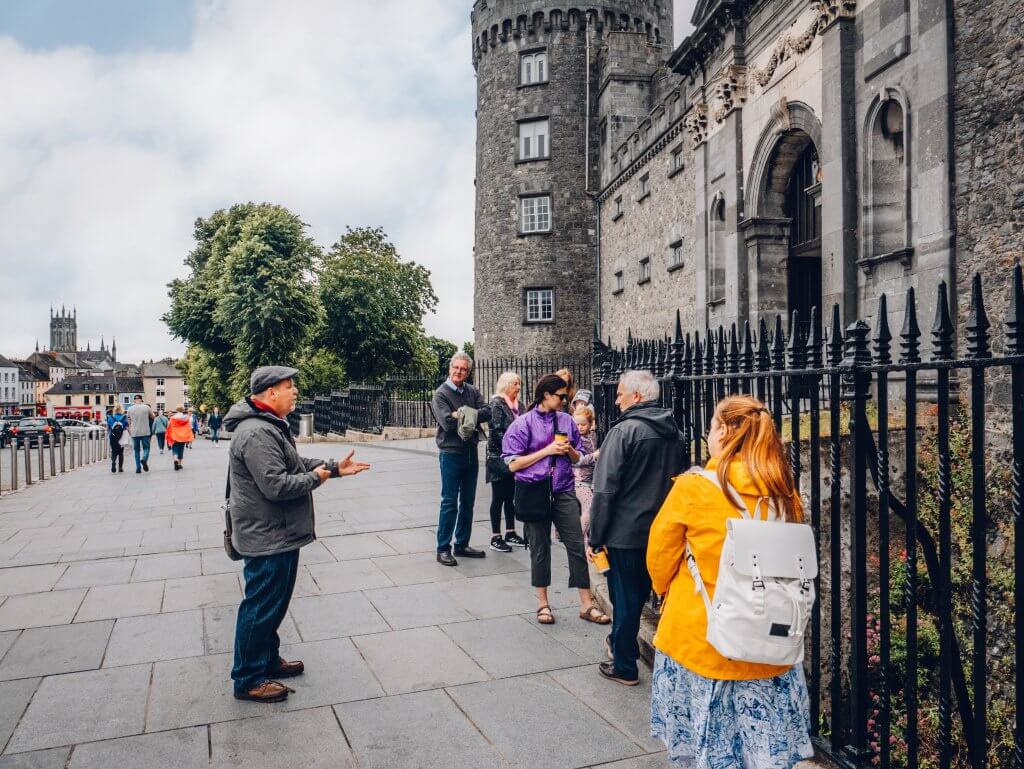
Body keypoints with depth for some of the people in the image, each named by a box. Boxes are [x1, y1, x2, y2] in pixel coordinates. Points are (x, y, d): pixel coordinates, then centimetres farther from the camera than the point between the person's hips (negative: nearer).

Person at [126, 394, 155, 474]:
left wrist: (129, 431, 20)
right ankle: (144, 459, -23)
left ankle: (138, 468, 8)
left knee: (136, 450, 10)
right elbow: (153, 417, 12)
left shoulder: (130, 409, 3)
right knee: (146, 448, 7)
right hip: (145, 432, -2)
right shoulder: (146, 407, -2)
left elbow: (129, 422, 9)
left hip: (134, 433, 2)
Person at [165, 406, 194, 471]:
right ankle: (179, 464, 21)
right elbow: (189, 428, -3)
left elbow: (169, 428, -1)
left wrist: (168, 438, 10)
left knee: (175, 450, 1)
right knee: (181, 450, 15)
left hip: (174, 437, -2)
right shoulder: (186, 418, -1)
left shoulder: (172, 418, -5)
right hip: (183, 437, 2)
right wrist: (188, 439, 1)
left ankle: (176, 460, -27)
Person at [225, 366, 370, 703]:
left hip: (279, 534, 11)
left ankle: (269, 659, 37)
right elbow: (276, 485, -30)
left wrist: (335, 467, 9)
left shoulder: (271, 426, 13)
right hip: (267, 538, -11)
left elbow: (296, 464, 20)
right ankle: (248, 679, 16)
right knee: (261, 606, 2)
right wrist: (315, 478, -15)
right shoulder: (257, 433, -24)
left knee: (274, 603, 22)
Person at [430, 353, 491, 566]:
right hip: (451, 453, -6)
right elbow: (447, 422, -20)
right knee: (449, 503, -2)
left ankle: (462, 544, 25)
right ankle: (443, 549, 7)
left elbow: (488, 413, -6)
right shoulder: (441, 394, -8)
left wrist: (464, 414, -18)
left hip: (471, 451, 6)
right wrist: (471, 416, -9)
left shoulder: (472, 391, 7)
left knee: (468, 502, 13)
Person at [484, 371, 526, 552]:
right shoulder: (497, 404, -10)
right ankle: (495, 537, 10)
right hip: (499, 458, -7)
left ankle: (510, 533, 24)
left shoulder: (518, 405, 11)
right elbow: (496, 432, -16)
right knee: (498, 498, 1)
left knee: (511, 497, 14)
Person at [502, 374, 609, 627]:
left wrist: (569, 449, -8)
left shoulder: (566, 420, 6)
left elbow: (577, 458, 15)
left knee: (577, 546, 2)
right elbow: (513, 464, -9)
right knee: (539, 549, 9)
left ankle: (586, 604, 12)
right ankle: (543, 604, 24)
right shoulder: (523, 424, -5)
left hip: (563, 492, 3)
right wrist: (547, 450, -14)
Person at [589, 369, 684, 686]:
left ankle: (624, 667, 19)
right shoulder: (674, 434, 6)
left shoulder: (624, 431, -17)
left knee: (625, 599, 7)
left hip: (625, 532, -7)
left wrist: (595, 538, -12)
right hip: (662, 532, 7)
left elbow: (605, 490, -18)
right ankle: (622, 644, 38)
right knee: (640, 594, 21)